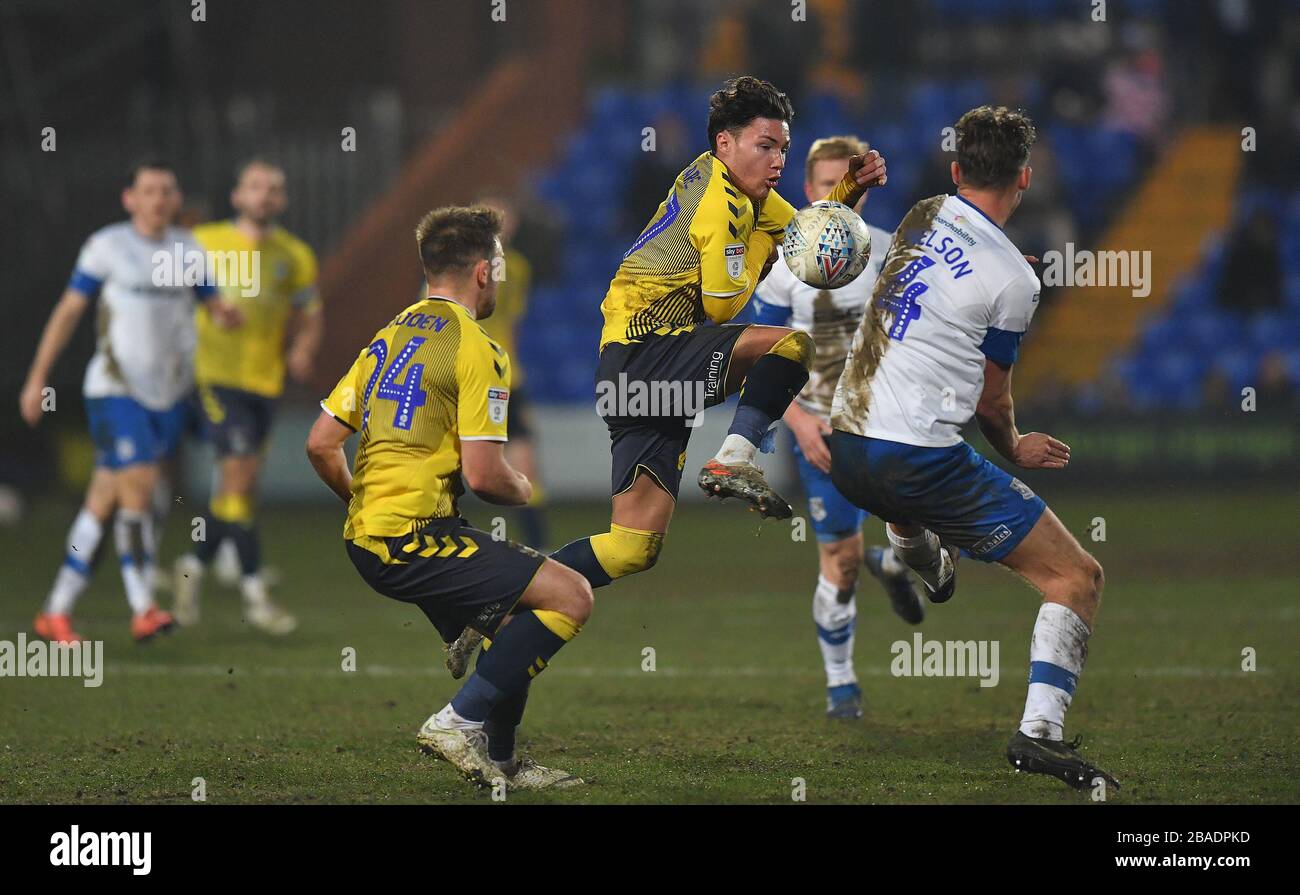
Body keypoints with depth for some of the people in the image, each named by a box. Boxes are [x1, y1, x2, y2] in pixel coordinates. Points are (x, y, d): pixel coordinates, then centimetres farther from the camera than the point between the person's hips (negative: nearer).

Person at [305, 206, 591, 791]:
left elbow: (320, 444, 15)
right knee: (570, 596, -13)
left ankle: (497, 760, 20)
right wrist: (525, 491, 6)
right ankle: (461, 721, -12)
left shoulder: (389, 337, 16)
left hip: (368, 539, 9)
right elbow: (484, 476, -15)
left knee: (513, 626, 22)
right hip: (415, 539, -9)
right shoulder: (474, 348, -9)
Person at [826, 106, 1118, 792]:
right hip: (919, 464, -7)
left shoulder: (921, 216, 8)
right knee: (1078, 578, -4)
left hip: (843, 450, 7)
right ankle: (1039, 732, -18)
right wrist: (1015, 450, 20)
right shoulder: (1012, 277, -11)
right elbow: (991, 399, 1)